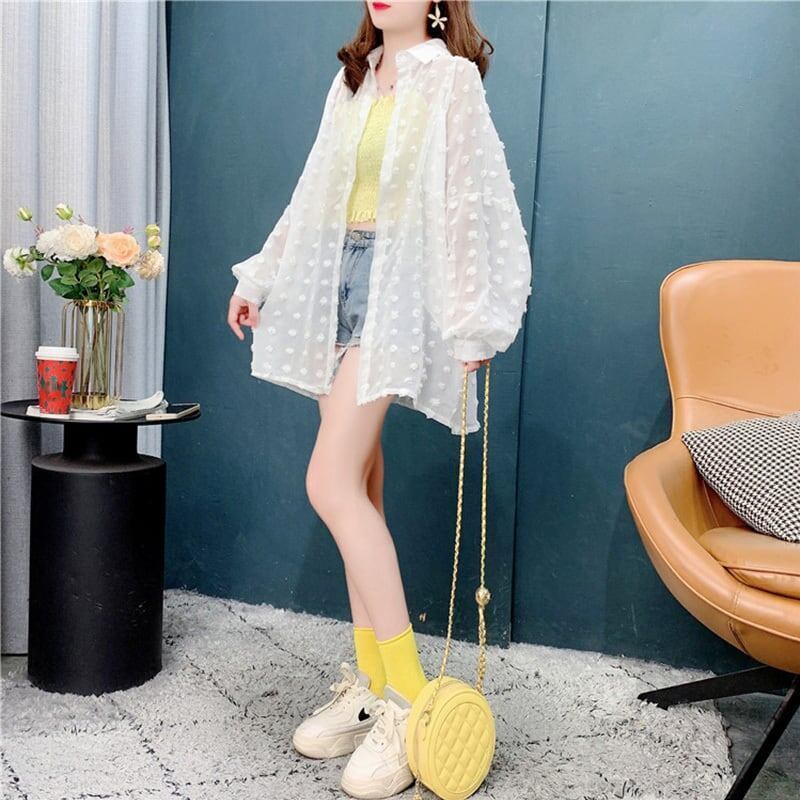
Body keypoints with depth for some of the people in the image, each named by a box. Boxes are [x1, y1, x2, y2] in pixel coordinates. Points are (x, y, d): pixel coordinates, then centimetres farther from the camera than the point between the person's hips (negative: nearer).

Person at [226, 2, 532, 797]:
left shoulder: (450, 78, -2)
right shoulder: (353, 81, 18)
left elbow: (473, 200, -7)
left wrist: (475, 319, -12)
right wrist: (261, 277, 21)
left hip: (397, 286, -7)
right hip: (336, 278, 7)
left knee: (331, 482, -17)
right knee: (357, 486, 5)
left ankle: (407, 700, -9)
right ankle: (369, 682, 14)